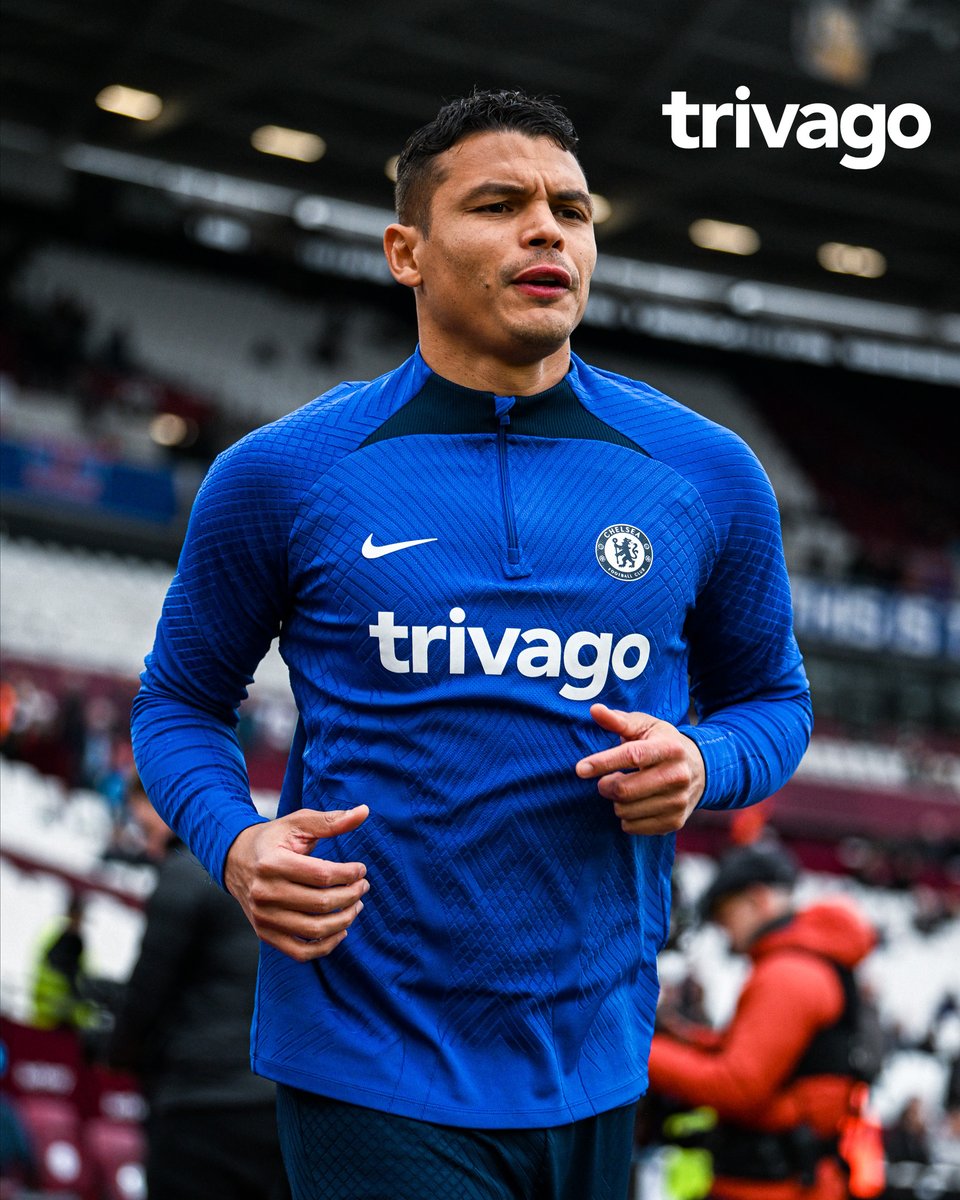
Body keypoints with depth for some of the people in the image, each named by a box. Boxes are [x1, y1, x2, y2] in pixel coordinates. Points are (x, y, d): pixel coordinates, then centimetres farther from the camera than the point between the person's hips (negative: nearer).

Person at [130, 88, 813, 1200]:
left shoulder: (705, 474, 3)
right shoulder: (280, 475, -3)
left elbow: (771, 696, 16)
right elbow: (180, 701, 9)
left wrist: (705, 763, -8)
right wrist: (237, 847, -12)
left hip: (595, 1068, 4)